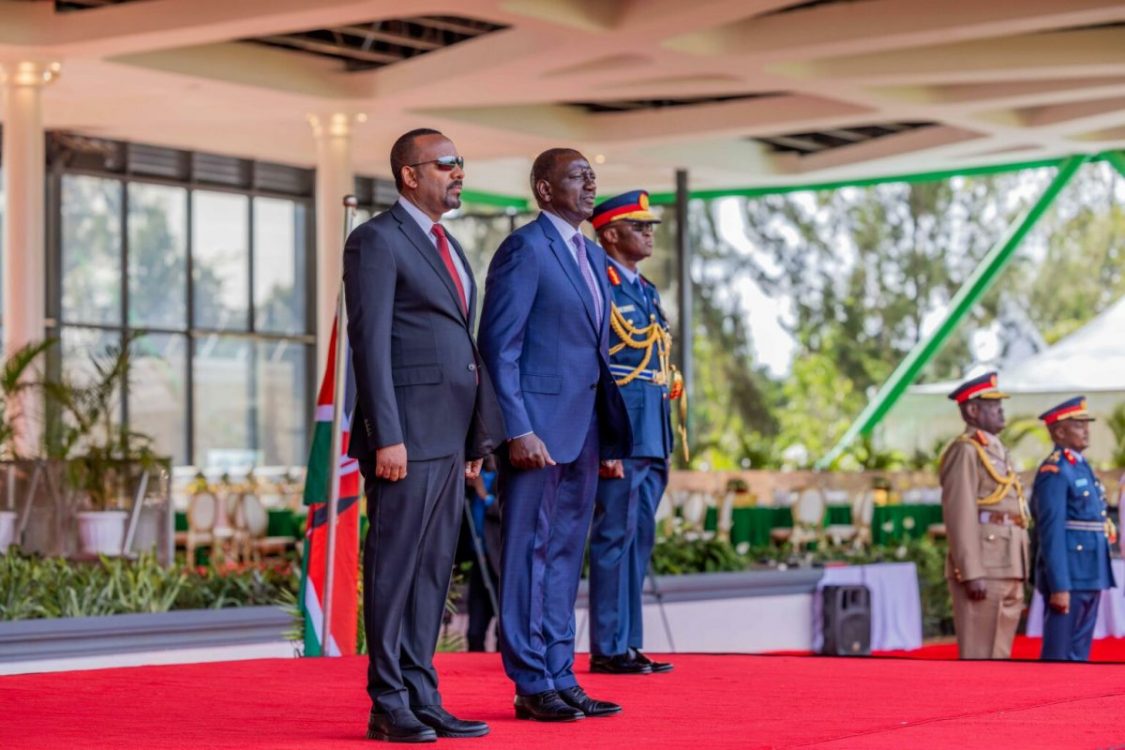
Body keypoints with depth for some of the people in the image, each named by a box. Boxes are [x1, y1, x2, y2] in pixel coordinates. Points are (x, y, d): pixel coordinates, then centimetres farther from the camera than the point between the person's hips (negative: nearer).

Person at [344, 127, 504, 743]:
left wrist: (477, 436, 17)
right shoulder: (377, 241, -7)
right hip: (407, 432, -9)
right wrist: (387, 437, -19)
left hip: (447, 433, 9)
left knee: (433, 570, 9)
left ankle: (421, 699, 14)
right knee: (394, 568, -4)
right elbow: (370, 342, -13)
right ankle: (388, 708, 1)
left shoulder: (446, 246, 20)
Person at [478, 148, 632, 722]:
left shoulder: (592, 256, 17)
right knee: (530, 555, -2)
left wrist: (610, 438, 15)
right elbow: (499, 346, -13)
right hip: (539, 427, -8)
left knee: (565, 557, 12)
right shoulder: (525, 249, -9)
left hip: (584, 431, 8)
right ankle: (531, 685, 3)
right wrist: (518, 430, -20)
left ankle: (560, 678, 18)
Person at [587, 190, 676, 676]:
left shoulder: (646, 289, 19)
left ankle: (628, 644, 14)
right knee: (616, 536, -7)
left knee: (639, 539, 10)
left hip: (652, 434, 9)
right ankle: (608, 649, -3)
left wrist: (665, 437, 18)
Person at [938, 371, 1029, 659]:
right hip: (983, 570, -9)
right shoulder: (965, 451, -7)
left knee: (999, 655, 10)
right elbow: (960, 515, -16)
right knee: (979, 657, -9)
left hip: (1007, 569, 9)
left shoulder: (998, 451, 23)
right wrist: (972, 573, -22)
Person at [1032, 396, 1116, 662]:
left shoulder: (1082, 468, 17)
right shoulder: (1053, 472, -12)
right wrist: (1059, 587, -22)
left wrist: (1099, 579, 17)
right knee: (1058, 654, -5)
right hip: (1068, 579, -9)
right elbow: (1052, 533, -18)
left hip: (1090, 579, 9)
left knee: (1079, 653, 11)